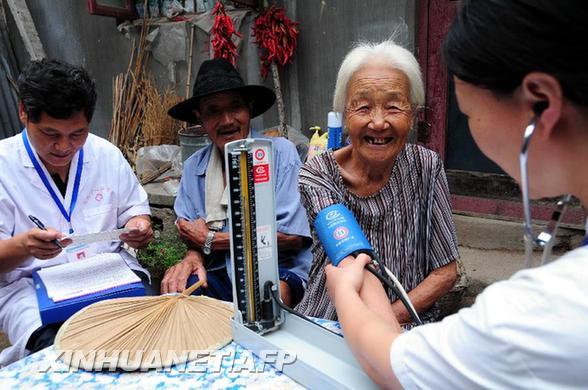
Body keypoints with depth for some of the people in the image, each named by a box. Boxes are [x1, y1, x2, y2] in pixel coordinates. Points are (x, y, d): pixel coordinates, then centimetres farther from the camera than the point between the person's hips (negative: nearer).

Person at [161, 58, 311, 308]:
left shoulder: (280, 153, -7)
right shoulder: (193, 167, 8)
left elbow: (292, 236, -12)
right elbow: (195, 238, 7)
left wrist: (211, 239, -6)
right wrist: (194, 258, -19)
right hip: (218, 275, 4)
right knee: (173, 290, -26)